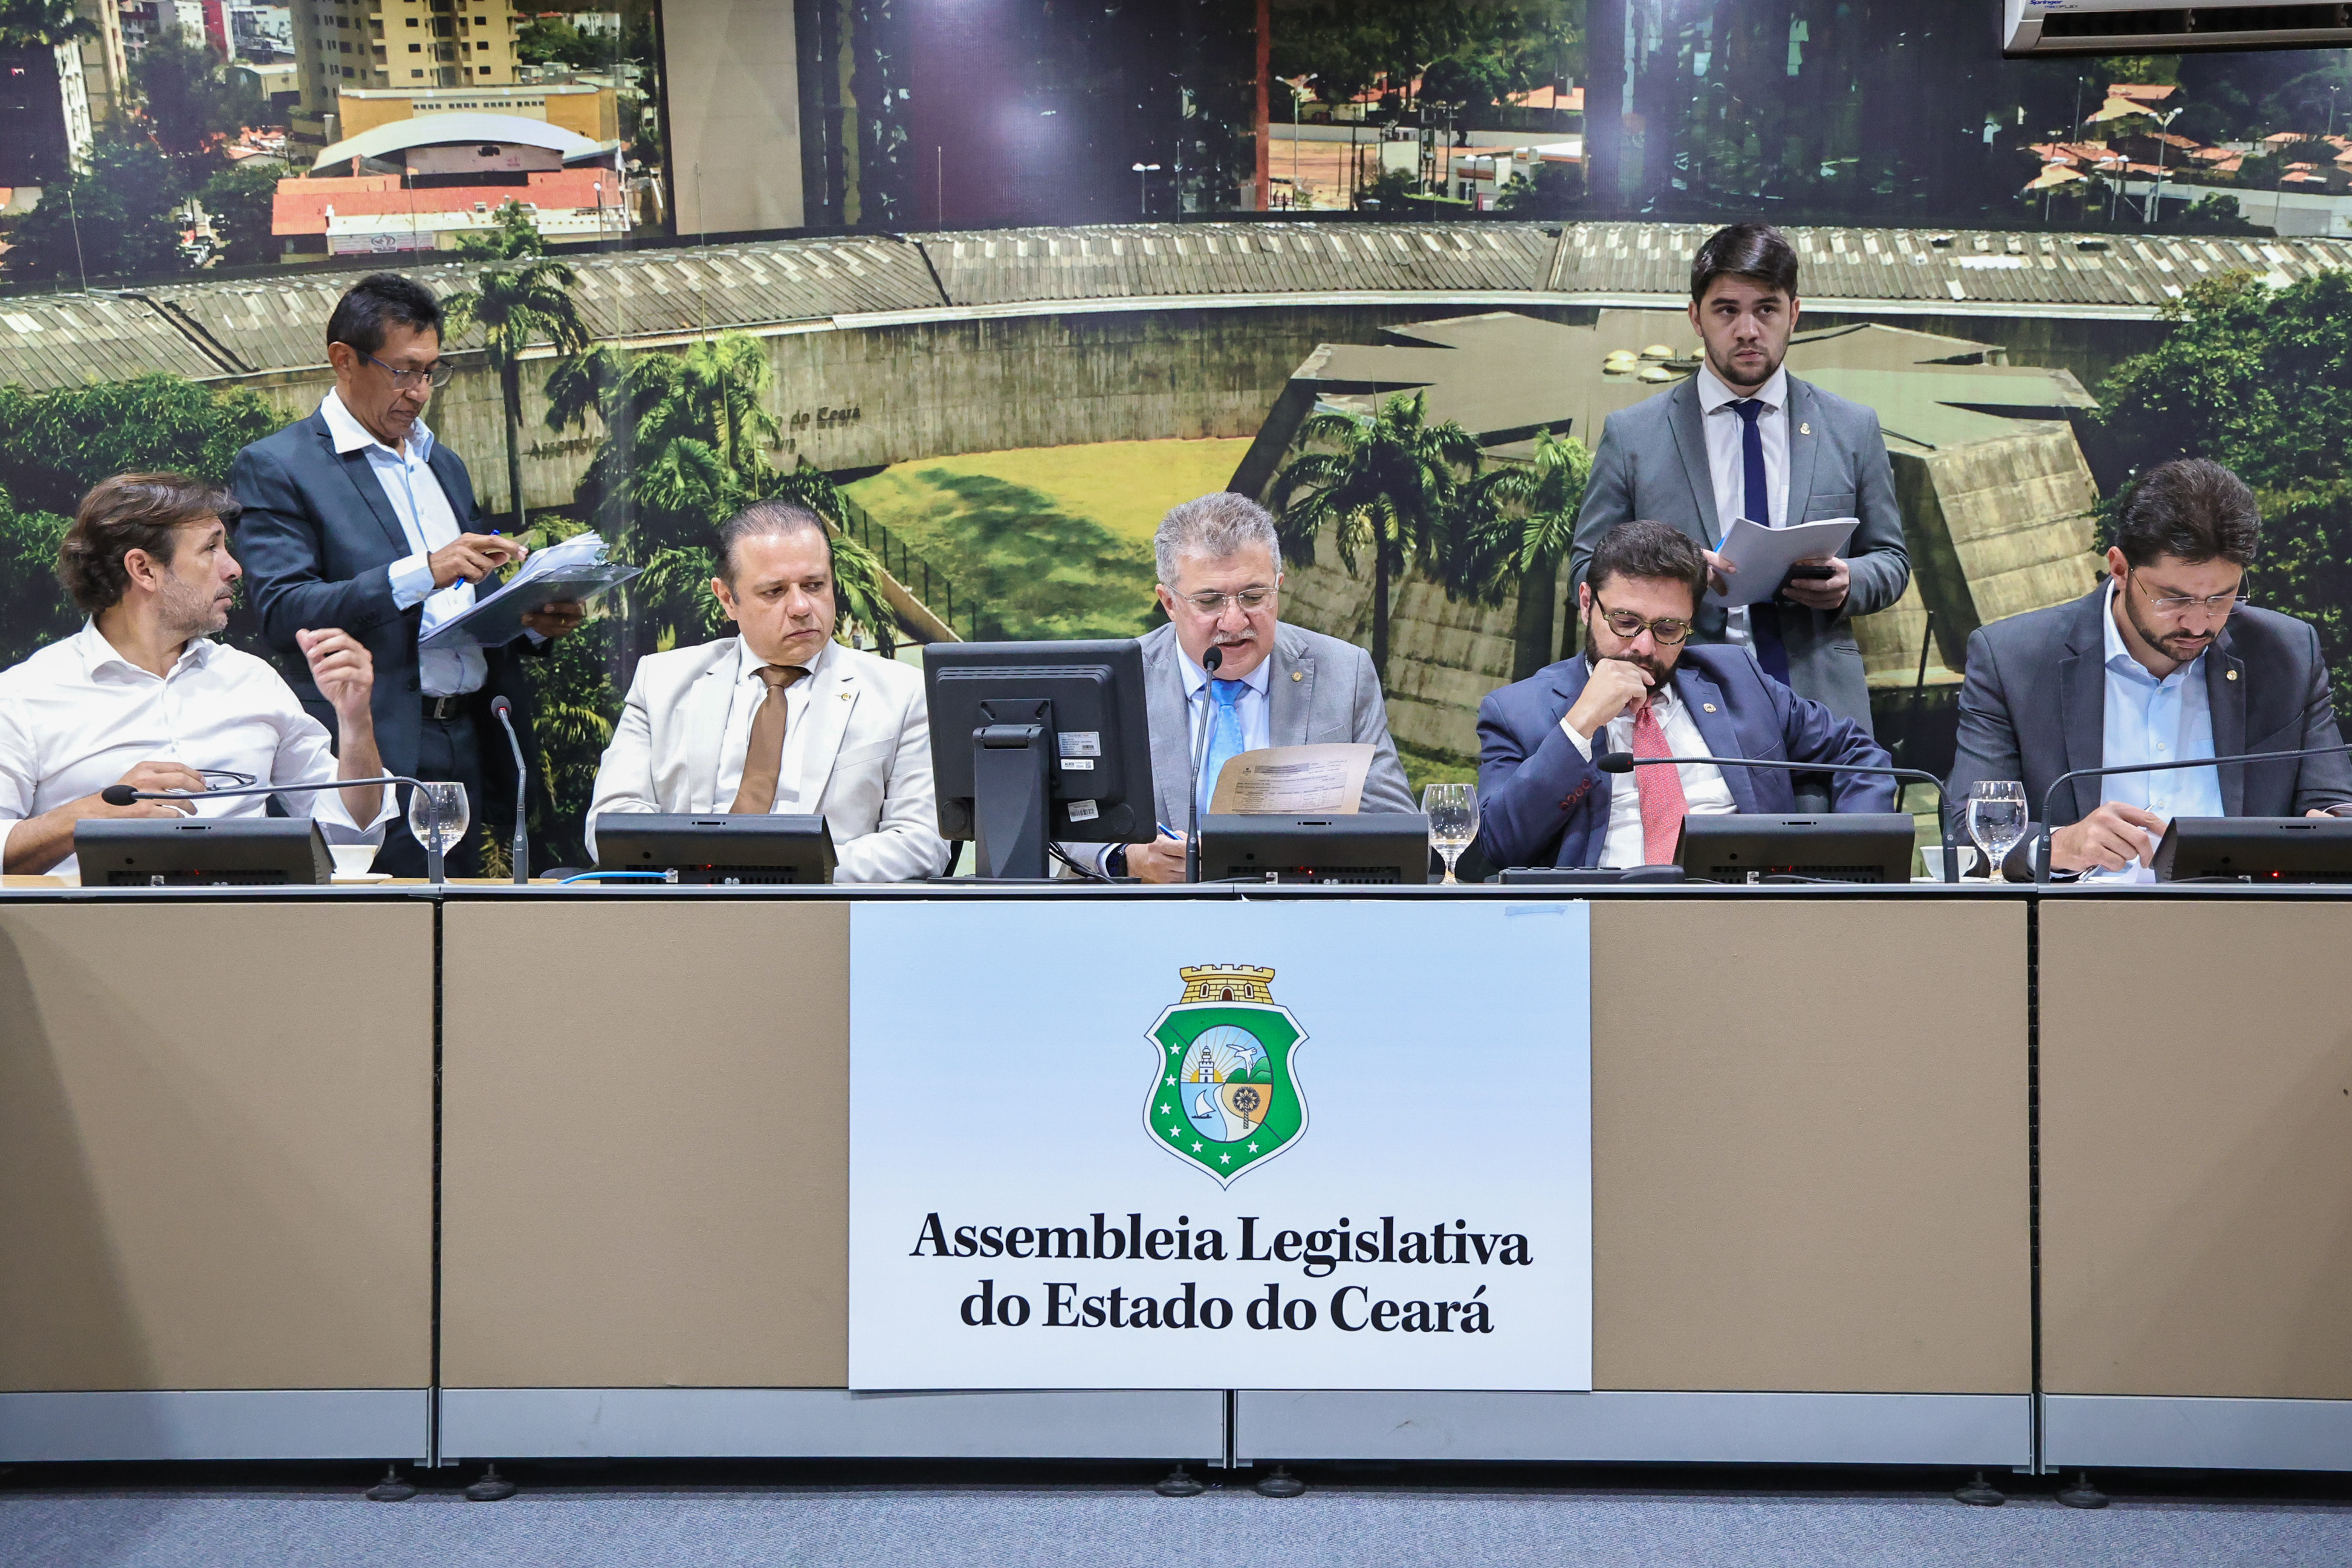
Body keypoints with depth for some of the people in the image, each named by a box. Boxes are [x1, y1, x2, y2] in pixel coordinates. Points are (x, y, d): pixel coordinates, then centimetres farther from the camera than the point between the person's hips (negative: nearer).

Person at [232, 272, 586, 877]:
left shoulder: (445, 465, 21)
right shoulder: (274, 467, -1)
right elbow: (282, 612, -14)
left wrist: (533, 622, 3)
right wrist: (423, 572, -22)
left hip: (468, 740, 6)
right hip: (375, 754, -6)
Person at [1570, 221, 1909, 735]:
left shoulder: (1853, 430, 12)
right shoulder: (1631, 434, 7)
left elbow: (1891, 559, 17)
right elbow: (1588, 569, 7)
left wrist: (1848, 582, -6)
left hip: (1821, 702, 2)